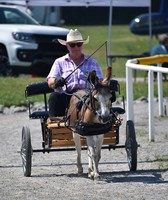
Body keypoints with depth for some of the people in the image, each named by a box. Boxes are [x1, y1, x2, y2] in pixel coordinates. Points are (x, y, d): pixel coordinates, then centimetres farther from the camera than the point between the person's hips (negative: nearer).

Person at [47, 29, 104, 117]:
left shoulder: (92, 62, 23)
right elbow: (50, 81, 6)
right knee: (54, 97, -32)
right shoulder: (59, 62, 21)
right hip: (66, 96, 0)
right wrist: (56, 81, -20)